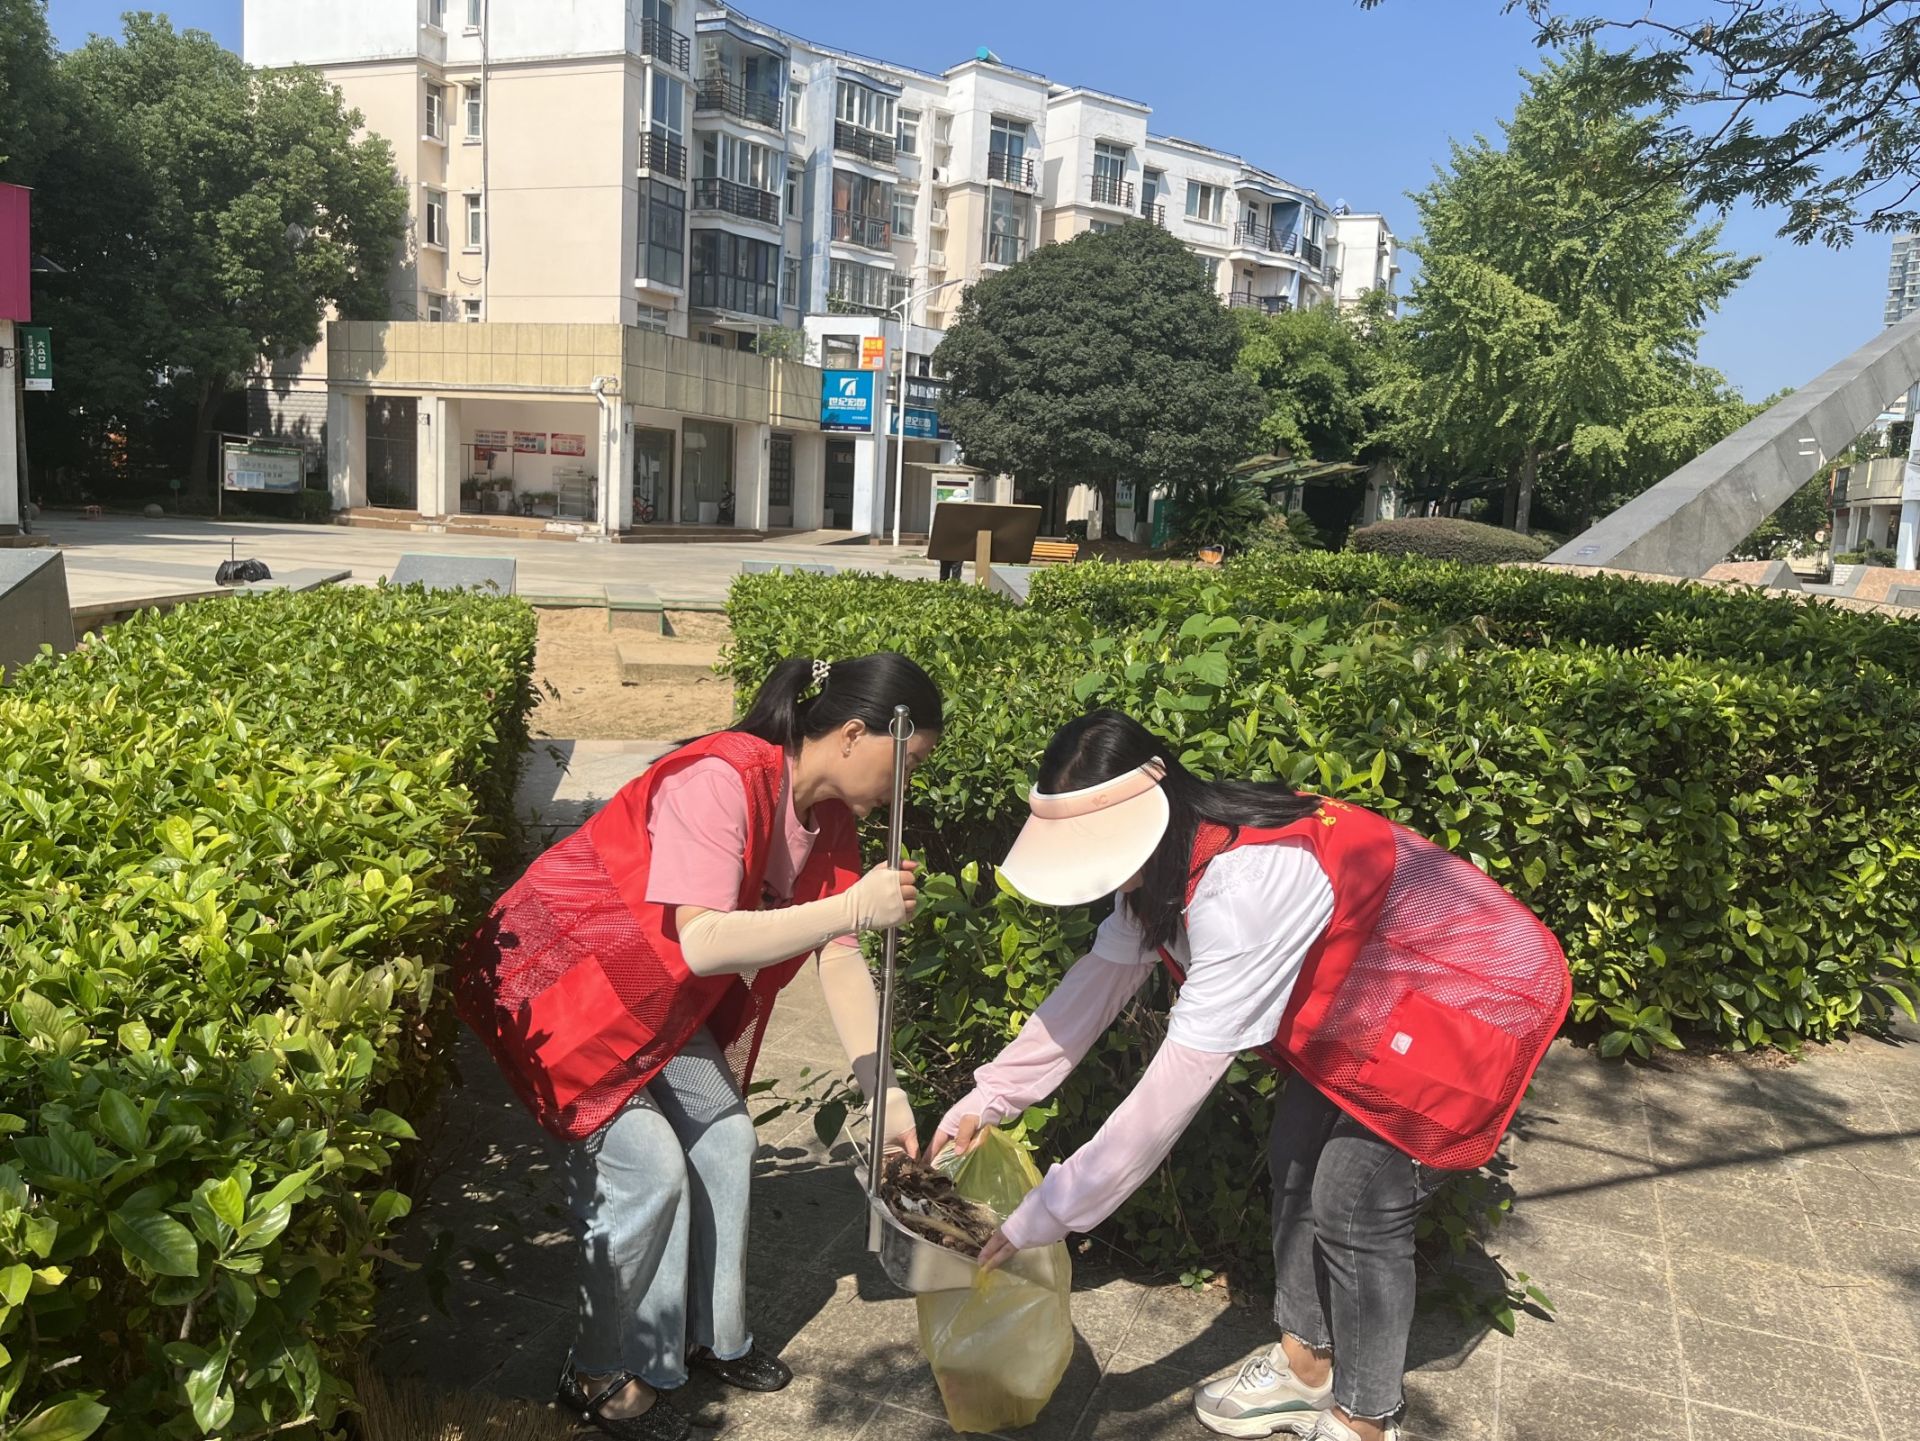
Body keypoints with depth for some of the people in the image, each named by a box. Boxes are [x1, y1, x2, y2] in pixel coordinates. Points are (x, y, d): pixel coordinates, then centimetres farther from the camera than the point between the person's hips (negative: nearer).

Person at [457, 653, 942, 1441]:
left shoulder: (828, 819, -5)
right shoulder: (719, 782, -32)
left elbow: (838, 959, -5)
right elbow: (702, 941, -40)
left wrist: (886, 1095, -10)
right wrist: (854, 907, -41)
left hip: (657, 993, 8)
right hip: (560, 976, -8)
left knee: (724, 1139, 7)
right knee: (649, 1166, -9)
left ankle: (710, 1335, 28)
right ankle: (601, 1377, 14)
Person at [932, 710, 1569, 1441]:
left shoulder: (1246, 880, -39)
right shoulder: (1174, 853, -10)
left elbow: (1180, 1078, -37)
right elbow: (1099, 977, -1)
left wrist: (1044, 1216, -31)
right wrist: (987, 1098, -3)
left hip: (1471, 996, -9)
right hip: (1371, 997, 9)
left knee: (1357, 1205, -5)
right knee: (1297, 1165, 11)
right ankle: (1306, 1367, 31)